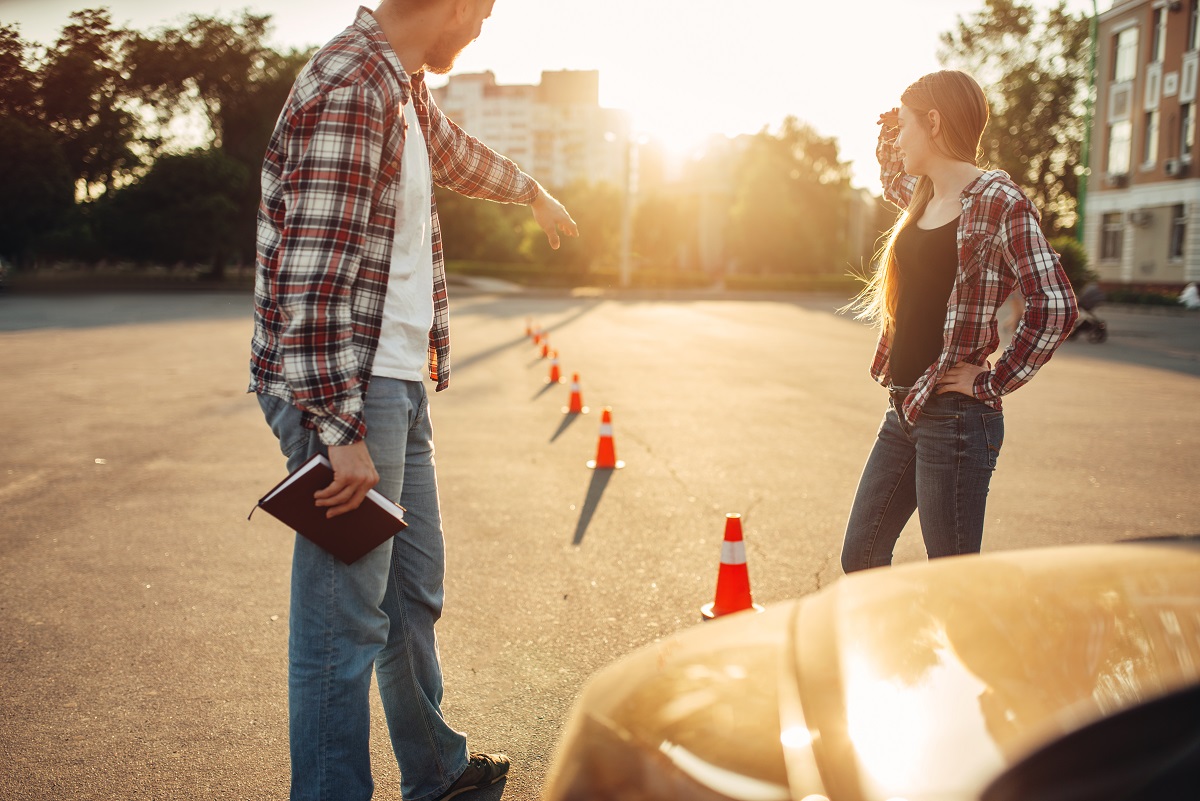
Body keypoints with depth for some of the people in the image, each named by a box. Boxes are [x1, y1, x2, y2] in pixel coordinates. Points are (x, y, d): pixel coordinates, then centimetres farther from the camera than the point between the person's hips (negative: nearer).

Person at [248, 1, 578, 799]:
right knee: (345, 618, -3)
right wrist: (343, 432, -26)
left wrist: (534, 191, 53)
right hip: (343, 392, -10)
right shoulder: (349, 91, -18)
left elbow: (452, 151, 36)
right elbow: (313, 276, -24)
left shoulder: (400, 82, 13)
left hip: (396, 386, 10)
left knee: (415, 582, 21)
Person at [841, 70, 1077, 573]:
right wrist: (888, 138, 18)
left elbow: (1055, 305, -20)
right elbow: (891, 179, 36)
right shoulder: (924, 196, 11)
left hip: (955, 418, -8)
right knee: (860, 557, 14)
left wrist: (994, 382, -14)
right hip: (904, 413, 8)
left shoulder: (998, 201, -14)